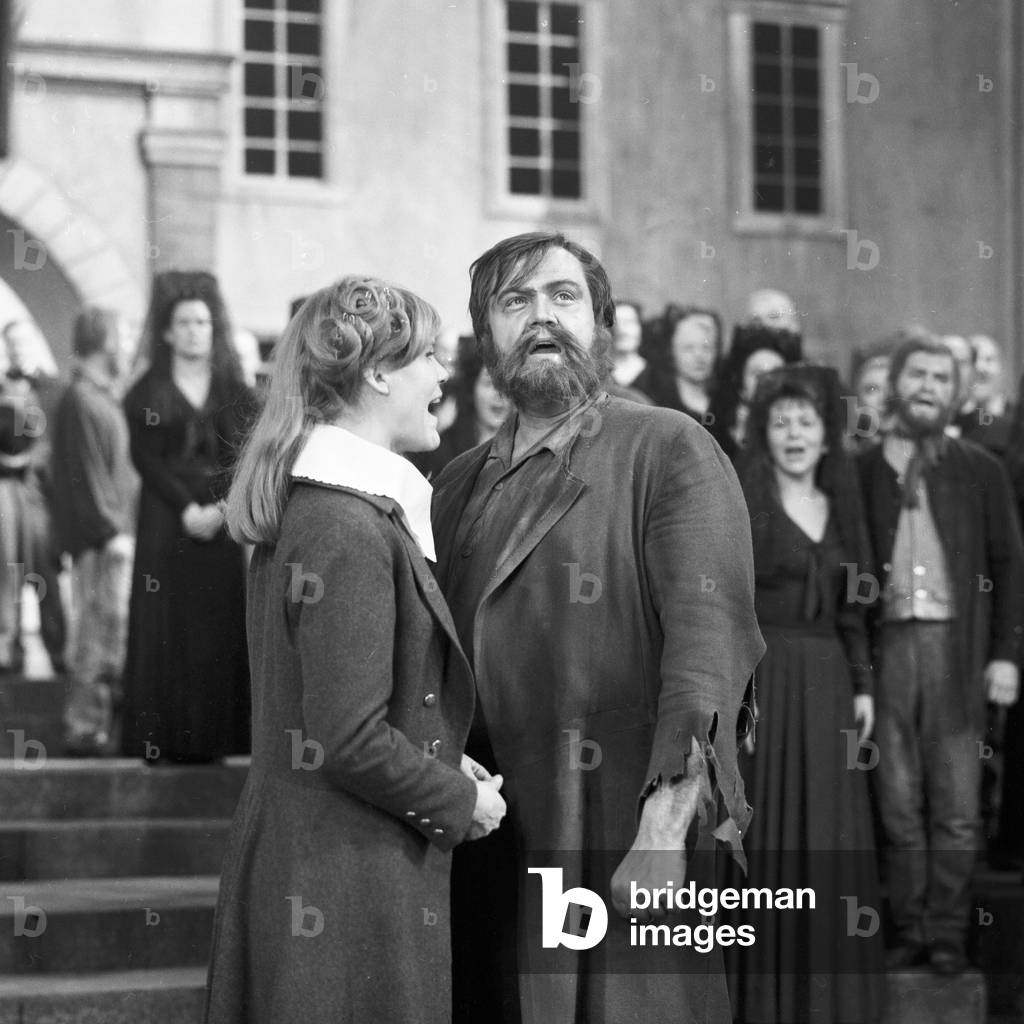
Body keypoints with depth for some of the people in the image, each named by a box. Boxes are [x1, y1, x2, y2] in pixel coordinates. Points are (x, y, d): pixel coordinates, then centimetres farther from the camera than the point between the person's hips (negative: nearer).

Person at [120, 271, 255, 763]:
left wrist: (221, 509, -13)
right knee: (168, 627, -3)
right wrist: (186, 508, -14)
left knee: (221, 625, -1)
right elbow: (145, 459, -3)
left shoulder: (235, 392, 9)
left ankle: (216, 735, 2)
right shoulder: (147, 393, 5)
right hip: (167, 522, -2)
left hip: (224, 521, 2)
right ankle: (165, 736, -1)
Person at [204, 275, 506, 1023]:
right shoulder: (350, 530, -19)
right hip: (350, 882, -10)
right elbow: (350, 740, -23)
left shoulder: (309, 507, 12)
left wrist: (443, 762, 10)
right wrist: (458, 801, -9)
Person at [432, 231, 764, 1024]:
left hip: (622, 837, -5)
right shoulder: (461, 485, 15)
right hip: (483, 845, 5)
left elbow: (707, 635, -14)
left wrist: (667, 822, -23)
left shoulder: (669, 452, -3)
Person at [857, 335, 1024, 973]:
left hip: (956, 647, -1)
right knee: (899, 805, 2)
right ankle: (911, 930, 9)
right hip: (887, 647, 1)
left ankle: (948, 933, 5)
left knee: (956, 807, -1)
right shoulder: (864, 470, 9)